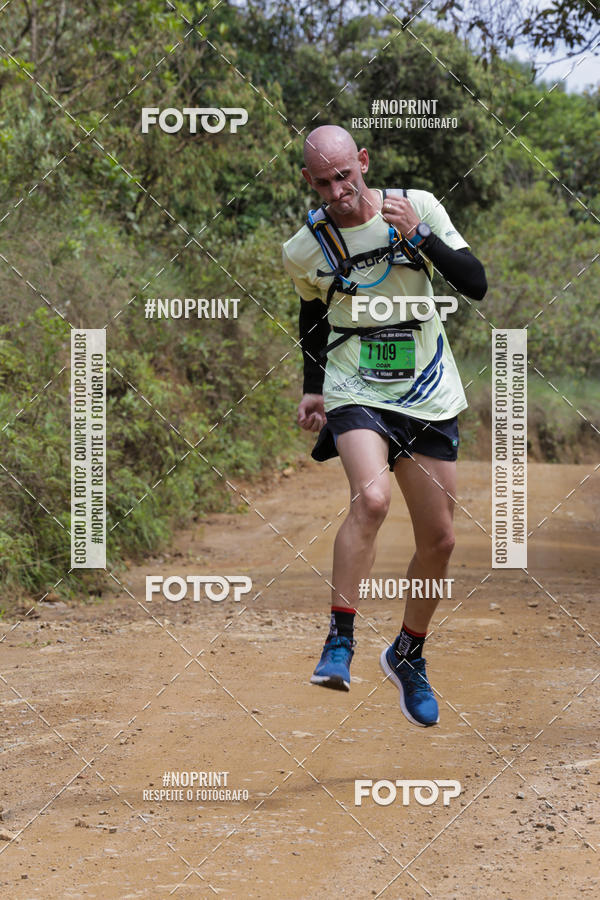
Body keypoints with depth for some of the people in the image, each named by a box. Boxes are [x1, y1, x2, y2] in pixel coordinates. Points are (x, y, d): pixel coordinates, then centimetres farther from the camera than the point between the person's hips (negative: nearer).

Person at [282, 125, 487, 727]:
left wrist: (419, 237, -22)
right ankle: (339, 641, -22)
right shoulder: (303, 250, -5)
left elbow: (476, 285, -10)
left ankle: (407, 655, 28)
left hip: (429, 397, 2)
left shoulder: (418, 207, -5)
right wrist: (312, 386, 10)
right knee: (370, 497, -31)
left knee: (439, 540, 6)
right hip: (355, 394, -2)